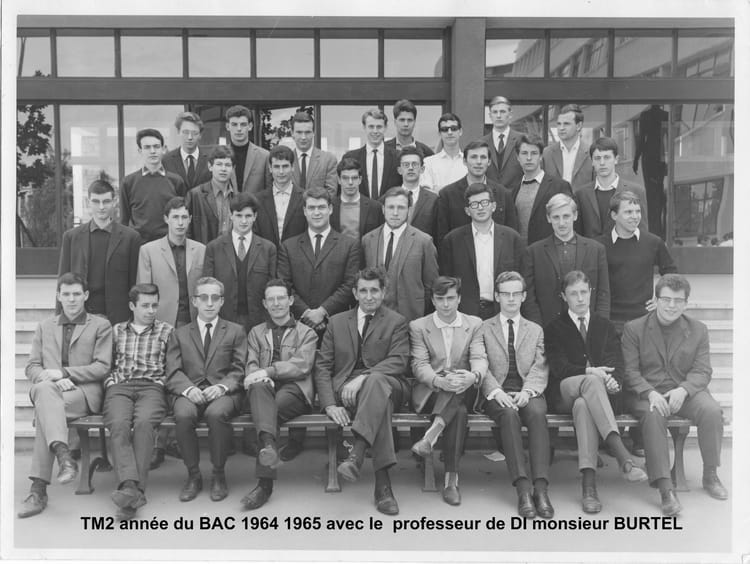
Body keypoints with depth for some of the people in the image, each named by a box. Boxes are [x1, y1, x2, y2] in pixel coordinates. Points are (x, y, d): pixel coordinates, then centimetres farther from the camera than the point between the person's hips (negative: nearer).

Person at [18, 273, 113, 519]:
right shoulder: (45, 326, 25)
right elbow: (31, 367, 16)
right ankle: (64, 456, -47)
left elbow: (102, 367, 0)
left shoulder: (101, 326, 12)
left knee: (44, 408, -33)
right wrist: (48, 377, -8)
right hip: (50, 390, 3)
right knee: (44, 388, -35)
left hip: (86, 392, -3)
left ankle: (38, 489, -37)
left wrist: (62, 372, -11)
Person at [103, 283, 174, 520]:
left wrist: (161, 382, -3)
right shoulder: (116, 331, 22)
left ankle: (136, 489, -38)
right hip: (119, 386, 2)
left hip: (152, 387, -1)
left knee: (144, 422, -34)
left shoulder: (167, 331, 16)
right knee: (118, 424, -31)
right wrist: (111, 382, 3)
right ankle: (130, 486, -43)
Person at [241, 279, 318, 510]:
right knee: (259, 385, -37)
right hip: (265, 387, 1)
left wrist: (269, 371, -17)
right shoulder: (256, 332, 28)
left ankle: (264, 482, -38)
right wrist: (260, 377, -14)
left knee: (276, 405, -35)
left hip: (294, 389, -1)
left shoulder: (306, 333, 18)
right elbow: (251, 364, 13)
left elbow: (302, 364, -1)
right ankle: (268, 444, -60)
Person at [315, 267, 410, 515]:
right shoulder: (337, 322, 19)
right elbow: (323, 366, 11)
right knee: (380, 403, -35)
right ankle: (382, 482, -41)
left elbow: (398, 361, -6)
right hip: (345, 389, 1)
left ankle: (356, 455, -48)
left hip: (386, 385, -1)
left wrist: (362, 378, -24)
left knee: (375, 380, -39)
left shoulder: (396, 322, 11)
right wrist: (330, 405, -8)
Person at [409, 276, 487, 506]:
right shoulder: (418, 326, 5)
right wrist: (440, 381, -30)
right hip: (429, 392, -1)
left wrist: (473, 376, -30)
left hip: (462, 392, 2)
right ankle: (451, 478, -32)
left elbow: (479, 359, -4)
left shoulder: (474, 324, 9)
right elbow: (419, 365, -7)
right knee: (459, 411, -33)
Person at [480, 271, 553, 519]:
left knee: (537, 413, -33)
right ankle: (523, 488, -38)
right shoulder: (483, 329, 15)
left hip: (528, 392, 1)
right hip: (497, 393, -1)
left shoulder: (536, 330, 21)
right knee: (508, 415, -35)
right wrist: (496, 391, -15)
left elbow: (539, 368, 7)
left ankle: (540, 487, -38)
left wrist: (527, 391, -13)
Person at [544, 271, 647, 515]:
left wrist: (612, 381, -17)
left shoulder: (606, 326, 20)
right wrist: (589, 372, -20)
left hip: (599, 389, 2)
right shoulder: (553, 328, 11)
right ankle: (622, 456, -51)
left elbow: (615, 364, 7)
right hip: (563, 395, -2)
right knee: (591, 382, -38)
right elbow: (559, 367, -2)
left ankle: (589, 484, -47)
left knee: (583, 405, -38)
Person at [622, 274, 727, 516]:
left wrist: (683, 390, -19)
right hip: (645, 392, -2)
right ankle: (665, 490, -33)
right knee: (653, 415, -35)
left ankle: (710, 476, -4)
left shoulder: (698, 330, 9)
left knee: (712, 411, -27)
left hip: (685, 391, 3)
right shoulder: (634, 328, 1)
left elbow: (702, 371, 2)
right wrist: (650, 393, -22)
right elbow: (629, 371, -4)